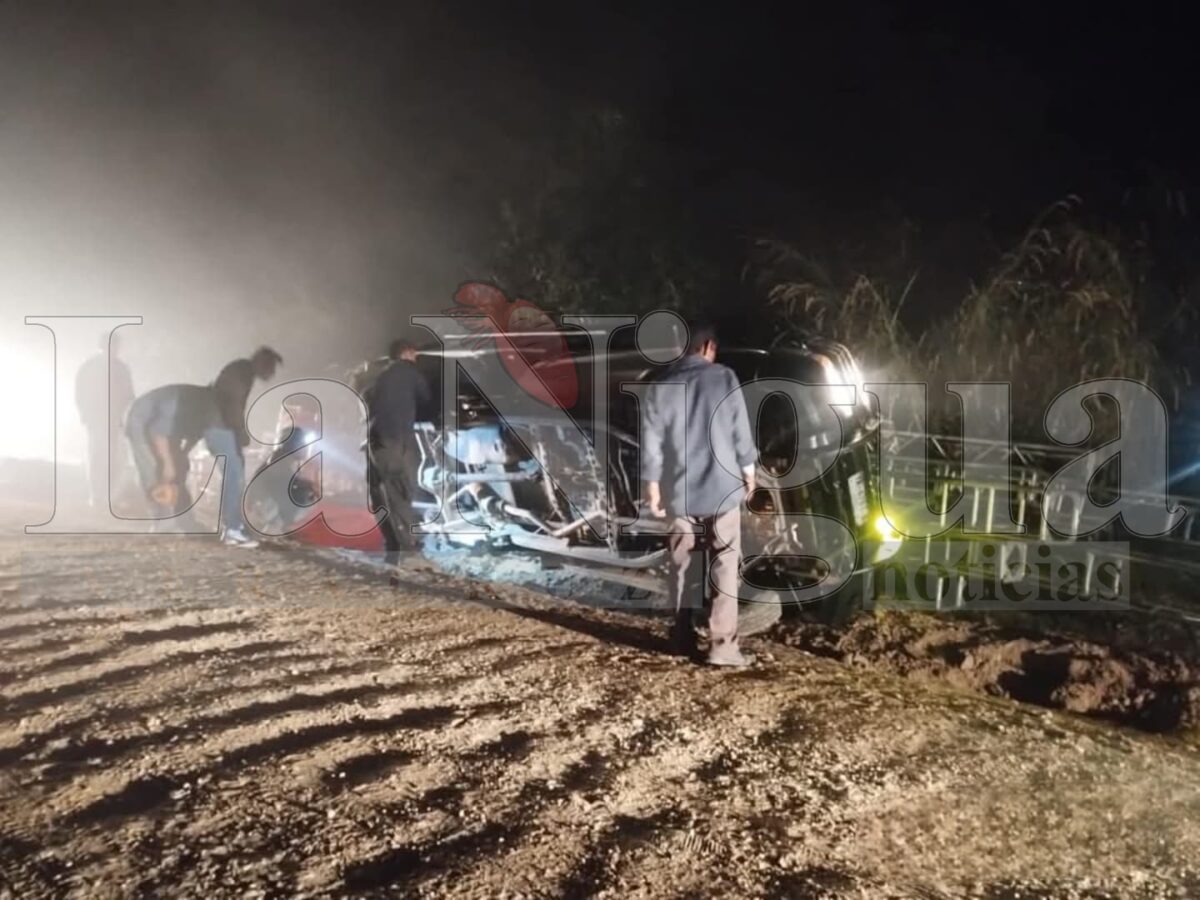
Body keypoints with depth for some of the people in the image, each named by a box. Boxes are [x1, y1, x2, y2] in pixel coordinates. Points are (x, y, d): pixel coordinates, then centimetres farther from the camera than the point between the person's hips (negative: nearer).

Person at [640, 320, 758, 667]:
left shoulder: (661, 388, 5)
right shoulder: (724, 378, -3)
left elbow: (652, 443, 4)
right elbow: (740, 430, -3)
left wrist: (652, 486, 10)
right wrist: (748, 469, 9)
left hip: (679, 492, 3)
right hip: (722, 487, -3)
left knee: (683, 567, 12)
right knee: (724, 567, -1)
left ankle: (684, 639, 17)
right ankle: (723, 644, -5)